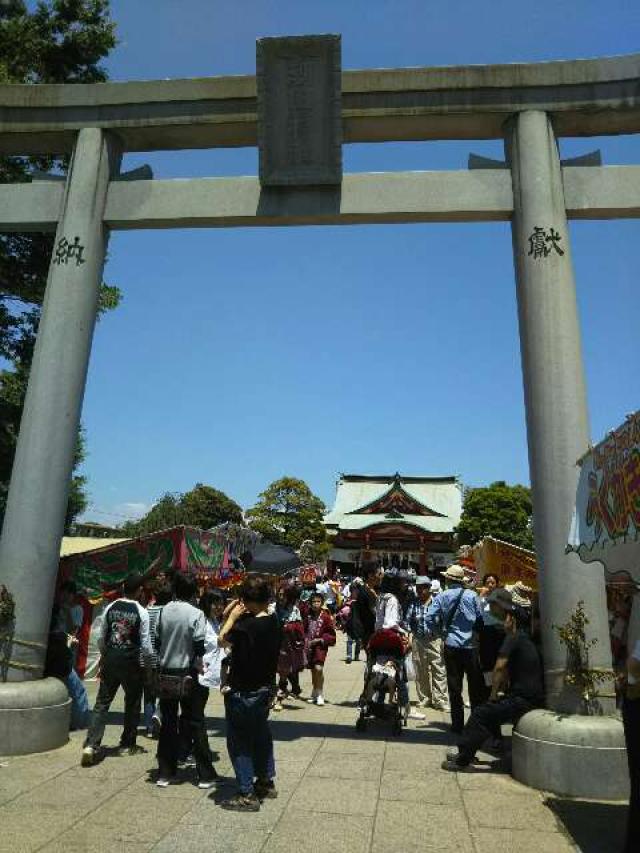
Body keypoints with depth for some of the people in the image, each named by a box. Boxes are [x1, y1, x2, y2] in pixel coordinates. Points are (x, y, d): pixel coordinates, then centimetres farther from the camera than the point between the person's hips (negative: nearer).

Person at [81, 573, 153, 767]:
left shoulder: (110, 608, -1)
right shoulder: (141, 612, -11)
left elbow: (101, 637, 7)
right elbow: (145, 644, -9)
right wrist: (150, 661, 8)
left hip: (109, 660, 3)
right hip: (131, 663, -3)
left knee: (102, 703, 8)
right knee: (132, 704, 15)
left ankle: (91, 745, -4)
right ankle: (128, 744, 25)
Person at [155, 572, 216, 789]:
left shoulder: (164, 611, -1)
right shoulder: (196, 614, -13)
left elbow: (157, 641, 7)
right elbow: (199, 647, -16)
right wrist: (199, 667, -3)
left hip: (166, 673, 4)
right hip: (188, 674, -3)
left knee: (168, 723, 13)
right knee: (195, 723, 6)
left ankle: (164, 773, 19)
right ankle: (205, 775, 12)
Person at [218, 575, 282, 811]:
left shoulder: (247, 625, -27)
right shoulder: (274, 622, -3)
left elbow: (222, 640, -15)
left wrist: (233, 616, -7)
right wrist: (239, 617, 0)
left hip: (244, 692, -8)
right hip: (266, 687, 8)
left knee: (239, 741, 6)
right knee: (261, 734, 24)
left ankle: (247, 795, 13)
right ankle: (266, 782, 37)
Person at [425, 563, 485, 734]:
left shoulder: (442, 597, -2)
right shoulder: (472, 596, -4)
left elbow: (430, 618, -7)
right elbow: (481, 618, -3)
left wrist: (439, 633, 8)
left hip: (451, 646, 0)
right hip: (471, 646, 0)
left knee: (454, 688, 9)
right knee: (476, 687, 11)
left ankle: (458, 725, 13)